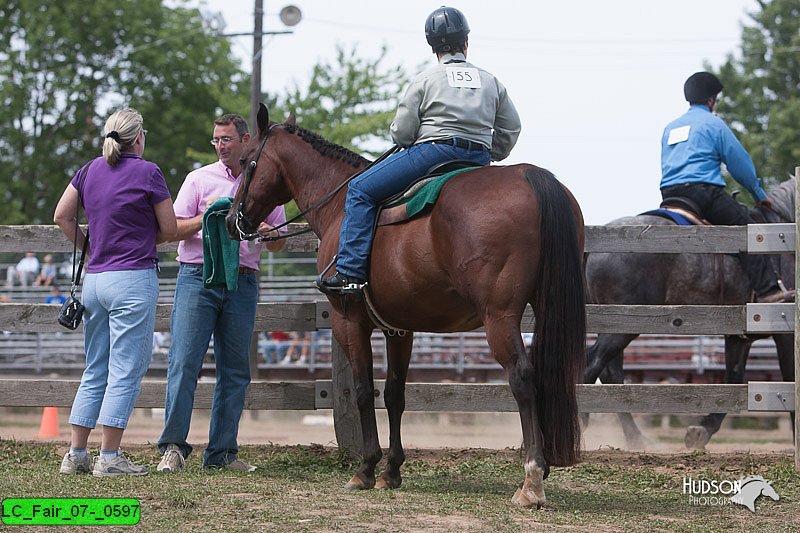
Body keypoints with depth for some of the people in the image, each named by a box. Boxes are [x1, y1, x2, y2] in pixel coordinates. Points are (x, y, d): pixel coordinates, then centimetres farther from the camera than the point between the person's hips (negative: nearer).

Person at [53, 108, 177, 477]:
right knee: (126, 371, -2)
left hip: (94, 278, 6)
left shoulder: (90, 170, 9)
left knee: (95, 371, 14)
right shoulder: (148, 173, -7)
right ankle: (109, 457, -3)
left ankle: (76, 454, 14)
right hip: (134, 279, -6)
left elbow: (61, 217, 12)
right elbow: (169, 229, -2)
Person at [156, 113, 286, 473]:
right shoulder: (200, 178, 8)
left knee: (235, 371, 3)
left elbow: (278, 244, 15)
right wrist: (206, 218, -13)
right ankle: (173, 446, -9)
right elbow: (175, 229, 4)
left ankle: (222, 451, 8)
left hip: (242, 283, 2)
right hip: (198, 277, -2)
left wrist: (266, 231, -8)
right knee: (184, 362, -9)